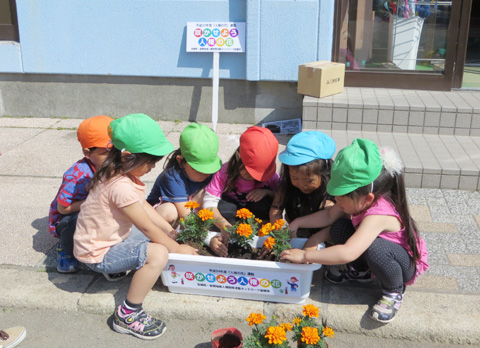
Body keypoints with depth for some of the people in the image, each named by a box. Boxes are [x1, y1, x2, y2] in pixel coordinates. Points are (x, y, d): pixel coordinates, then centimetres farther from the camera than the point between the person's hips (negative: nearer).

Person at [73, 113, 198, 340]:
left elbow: (144, 206, 8)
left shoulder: (119, 173, -2)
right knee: (158, 254, -28)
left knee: (162, 236, 12)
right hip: (97, 254, -10)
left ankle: (119, 267, 18)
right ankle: (127, 316, -15)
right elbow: (147, 228, -23)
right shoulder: (121, 187, -32)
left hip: (113, 235, 10)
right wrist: (177, 248, -10)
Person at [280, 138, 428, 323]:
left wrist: (305, 256, -43)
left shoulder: (377, 215, -39)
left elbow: (347, 253, -49)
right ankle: (360, 271, 14)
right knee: (339, 228, -13)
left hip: (408, 264, -7)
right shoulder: (360, 201, -17)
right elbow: (329, 214, -2)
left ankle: (395, 291, -9)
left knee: (374, 247, -39)